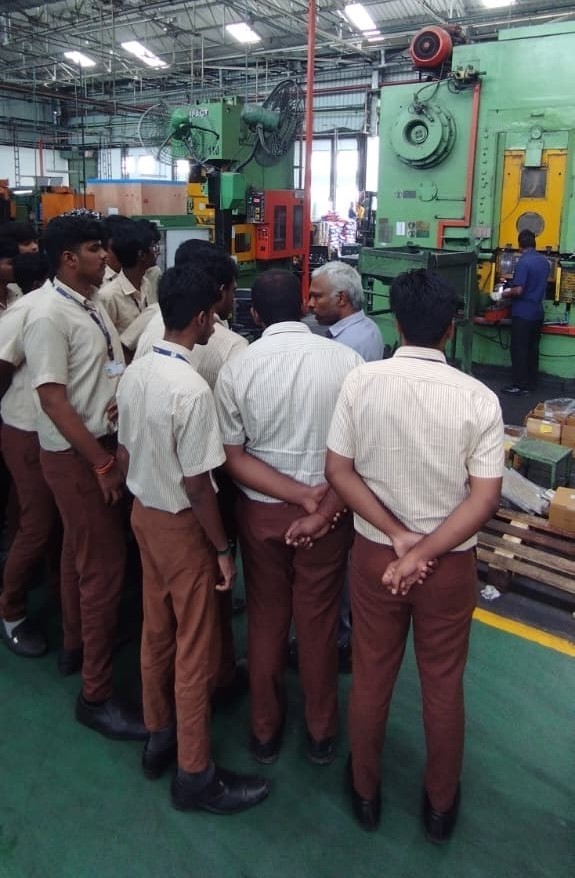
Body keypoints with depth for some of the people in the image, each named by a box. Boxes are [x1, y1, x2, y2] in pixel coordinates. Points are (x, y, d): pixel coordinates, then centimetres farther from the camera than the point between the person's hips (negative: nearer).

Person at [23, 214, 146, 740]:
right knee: (105, 567, -5)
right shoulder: (50, 317, -18)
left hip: (106, 442, 8)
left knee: (85, 554, 22)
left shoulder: (92, 306, 8)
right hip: (75, 455, -8)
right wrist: (102, 465, -20)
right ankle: (96, 695, 7)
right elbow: (54, 402, -21)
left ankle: (79, 639, 42)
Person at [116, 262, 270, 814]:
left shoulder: (134, 373, -1)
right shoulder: (192, 389, -26)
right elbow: (196, 483, -23)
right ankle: (195, 775, 21)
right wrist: (222, 548, -12)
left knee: (156, 633, 21)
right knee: (195, 649, 6)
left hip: (142, 513, 8)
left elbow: (124, 454, 7)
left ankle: (158, 736, 39)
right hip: (181, 525, -8)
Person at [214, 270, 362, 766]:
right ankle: (322, 733, 34)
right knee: (318, 622, 15)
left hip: (260, 510, 1)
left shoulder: (236, 369, -10)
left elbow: (233, 458, -11)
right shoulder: (346, 360, -11)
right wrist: (325, 504, -14)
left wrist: (301, 496, -15)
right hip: (328, 509, 0)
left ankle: (265, 730, 35)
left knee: (266, 619, 18)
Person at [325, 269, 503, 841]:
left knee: (370, 677, 20)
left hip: (373, 554, 1)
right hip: (450, 563, -1)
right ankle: (440, 805, 39)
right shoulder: (478, 398, -15)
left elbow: (338, 472, -11)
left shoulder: (360, 382, -12)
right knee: (443, 685, 19)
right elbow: (484, 499, -17)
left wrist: (397, 536, -11)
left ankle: (366, 792, 41)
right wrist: (424, 553, -15)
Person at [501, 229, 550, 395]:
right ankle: (531, 383, 19)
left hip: (523, 313, -8)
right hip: (537, 312, 8)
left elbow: (518, 290, -22)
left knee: (519, 350, -1)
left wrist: (506, 294, -2)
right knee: (532, 348, 13)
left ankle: (520, 386, 1)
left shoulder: (524, 261, -17)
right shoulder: (544, 261, 8)